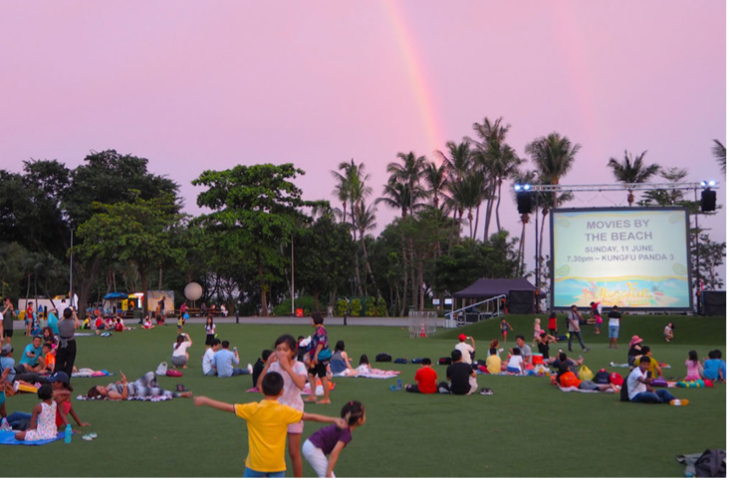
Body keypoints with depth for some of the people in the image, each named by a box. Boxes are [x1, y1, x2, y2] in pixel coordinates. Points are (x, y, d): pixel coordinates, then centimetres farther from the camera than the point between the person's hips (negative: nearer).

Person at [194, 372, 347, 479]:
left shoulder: (252, 410, -9)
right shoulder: (286, 412, -8)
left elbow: (227, 407, -4)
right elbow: (310, 417, -4)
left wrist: (205, 401, 7)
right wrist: (334, 420, 1)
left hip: (256, 464, 0)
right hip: (277, 465, 0)